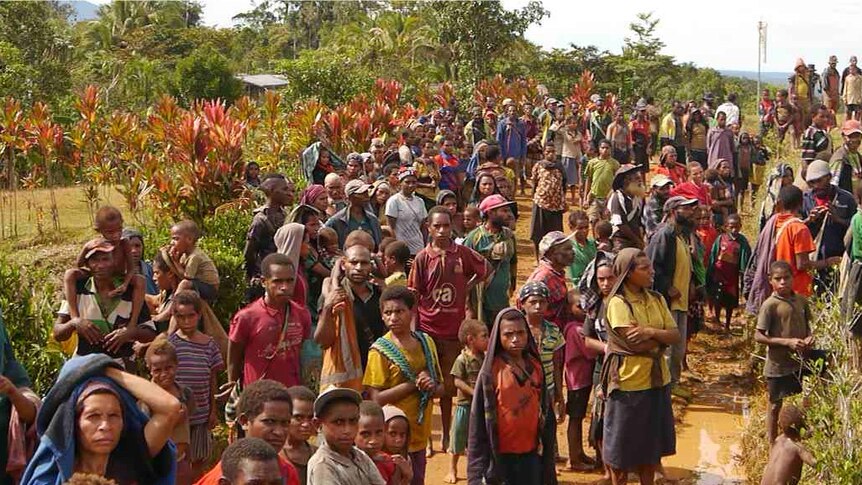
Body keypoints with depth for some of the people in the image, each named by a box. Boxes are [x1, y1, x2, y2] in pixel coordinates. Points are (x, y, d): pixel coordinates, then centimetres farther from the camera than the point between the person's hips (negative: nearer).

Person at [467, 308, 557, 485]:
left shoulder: (535, 367, 5)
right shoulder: (491, 371, -7)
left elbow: (545, 410, 10)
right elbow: (478, 417, -6)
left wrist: (547, 450, 9)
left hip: (531, 454, 4)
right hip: (500, 455, -4)